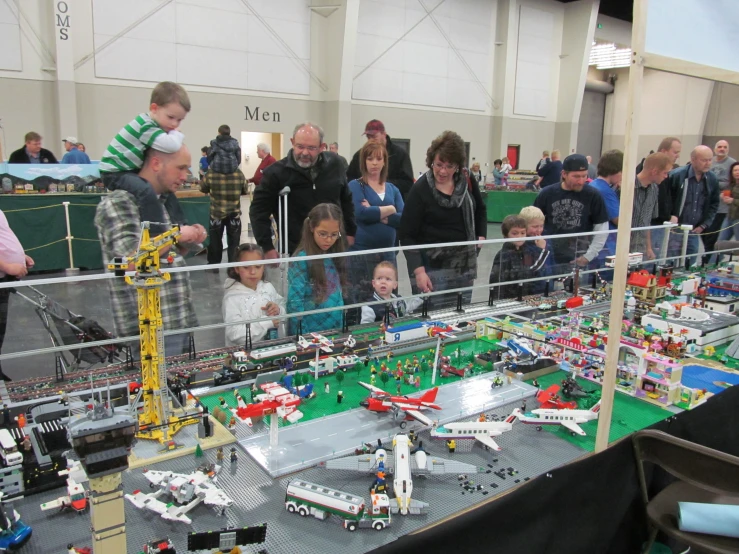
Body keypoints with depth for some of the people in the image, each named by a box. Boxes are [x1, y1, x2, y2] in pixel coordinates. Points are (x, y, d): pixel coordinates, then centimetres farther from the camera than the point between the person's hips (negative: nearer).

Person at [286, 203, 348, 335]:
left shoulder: (335, 256, 4)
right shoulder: (302, 258, -14)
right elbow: (294, 301, -15)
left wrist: (342, 324, 10)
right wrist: (301, 334, -15)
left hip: (336, 328, 6)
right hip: (311, 331, -6)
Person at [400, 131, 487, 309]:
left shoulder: (467, 181, 1)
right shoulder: (420, 189, -14)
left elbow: (481, 210, 20)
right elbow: (407, 235, -14)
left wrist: (481, 237, 7)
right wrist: (418, 270, -22)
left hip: (464, 264, 5)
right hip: (433, 266, -5)